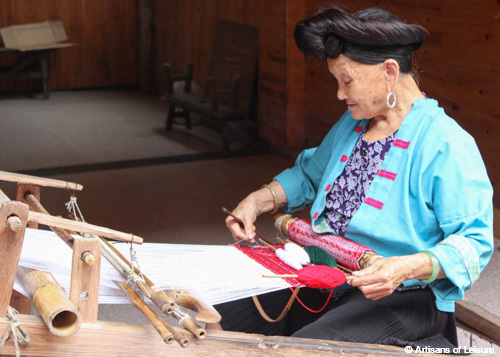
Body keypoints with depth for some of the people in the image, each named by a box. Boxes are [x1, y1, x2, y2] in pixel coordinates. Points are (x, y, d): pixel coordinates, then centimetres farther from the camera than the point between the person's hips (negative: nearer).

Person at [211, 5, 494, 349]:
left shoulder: (446, 145, -14)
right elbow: (309, 175, 29)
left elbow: (474, 242, -17)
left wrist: (406, 268, -32)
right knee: (218, 321, -6)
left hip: (399, 298, -7)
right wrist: (257, 201, 13)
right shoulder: (352, 124, 14)